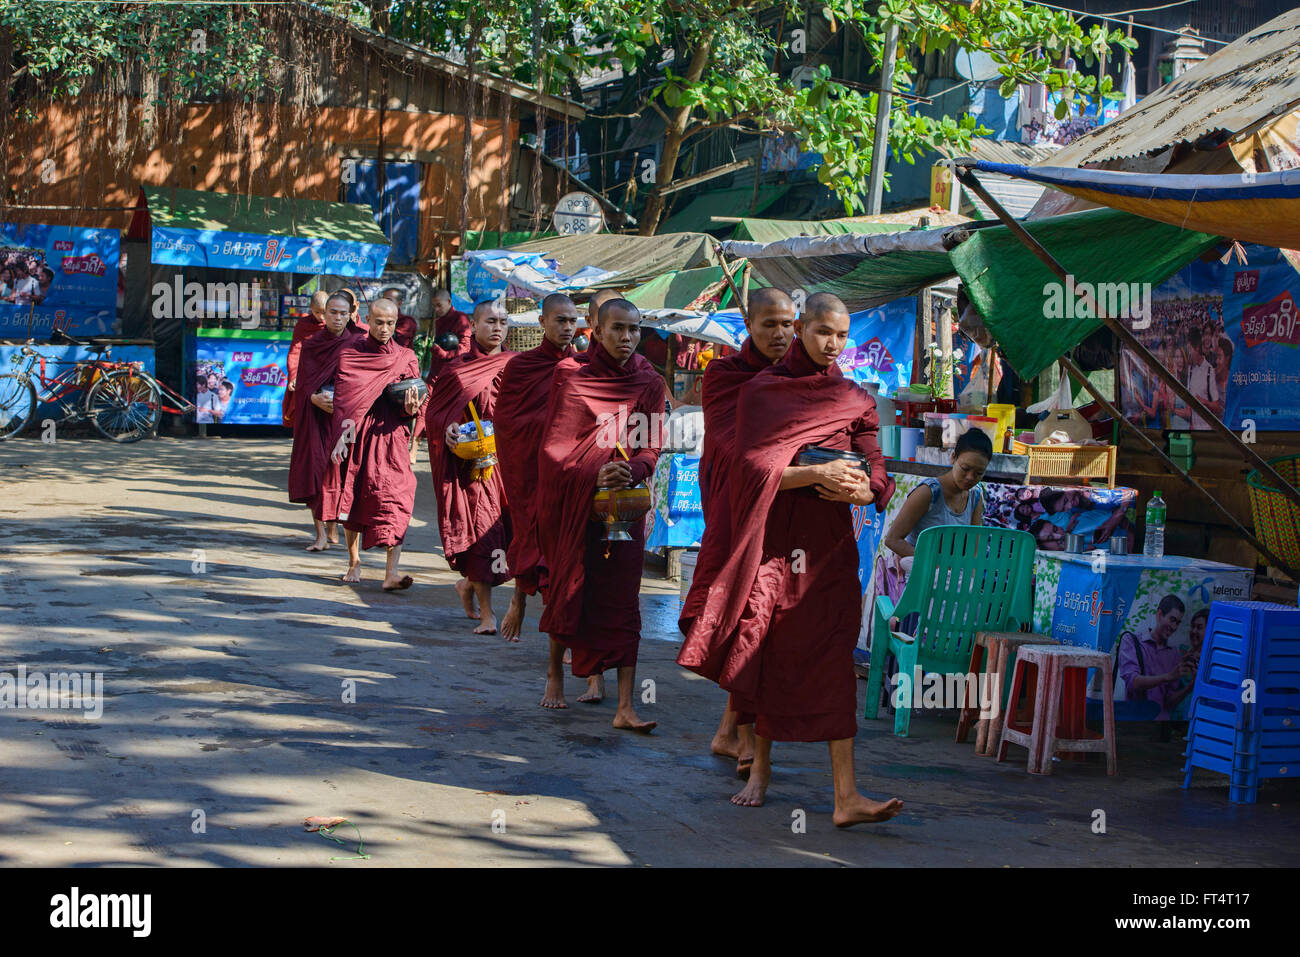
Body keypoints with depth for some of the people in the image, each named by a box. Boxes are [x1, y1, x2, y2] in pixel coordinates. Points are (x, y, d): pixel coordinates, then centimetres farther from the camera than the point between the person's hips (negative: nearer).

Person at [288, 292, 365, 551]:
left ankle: (333, 528, 11)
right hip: (315, 414, 0)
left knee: (337, 468, -2)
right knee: (315, 465, -8)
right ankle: (321, 533, -9)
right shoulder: (311, 345, 5)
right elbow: (304, 381, -2)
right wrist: (316, 398, -21)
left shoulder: (357, 344, 3)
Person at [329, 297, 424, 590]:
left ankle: (391, 573, -20)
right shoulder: (350, 355, 7)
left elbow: (414, 402, 5)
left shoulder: (406, 359, 7)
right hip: (356, 436, 1)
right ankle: (354, 561, 28)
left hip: (390, 435, -1)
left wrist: (411, 409, -17)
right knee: (352, 496, 8)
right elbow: (340, 396, 10)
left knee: (395, 499, -14)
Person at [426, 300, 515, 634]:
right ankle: (486, 613, 0)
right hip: (469, 461, -2)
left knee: (503, 527, 0)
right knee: (479, 526, -7)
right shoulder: (456, 369, 3)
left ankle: (469, 584, 31)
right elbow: (434, 412, 5)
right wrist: (448, 428, -14)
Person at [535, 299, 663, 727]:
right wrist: (594, 474, -21)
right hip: (572, 500, -1)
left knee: (622, 600, -6)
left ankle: (625, 706, -10)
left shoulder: (649, 383, 5)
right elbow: (555, 445, -6)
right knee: (569, 588, 8)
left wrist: (630, 472, -20)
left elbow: (651, 447, 1)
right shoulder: (570, 375, -1)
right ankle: (555, 671, 34)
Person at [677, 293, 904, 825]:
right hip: (771, 539, -1)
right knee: (765, 655, 4)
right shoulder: (762, 391, 3)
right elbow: (755, 467, -7)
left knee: (832, 661, -7)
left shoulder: (855, 401, 11)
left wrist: (862, 491, -17)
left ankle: (846, 796, -13)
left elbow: (877, 472, 6)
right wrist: (819, 474, -18)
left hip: (828, 543, 1)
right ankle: (760, 766, 25)